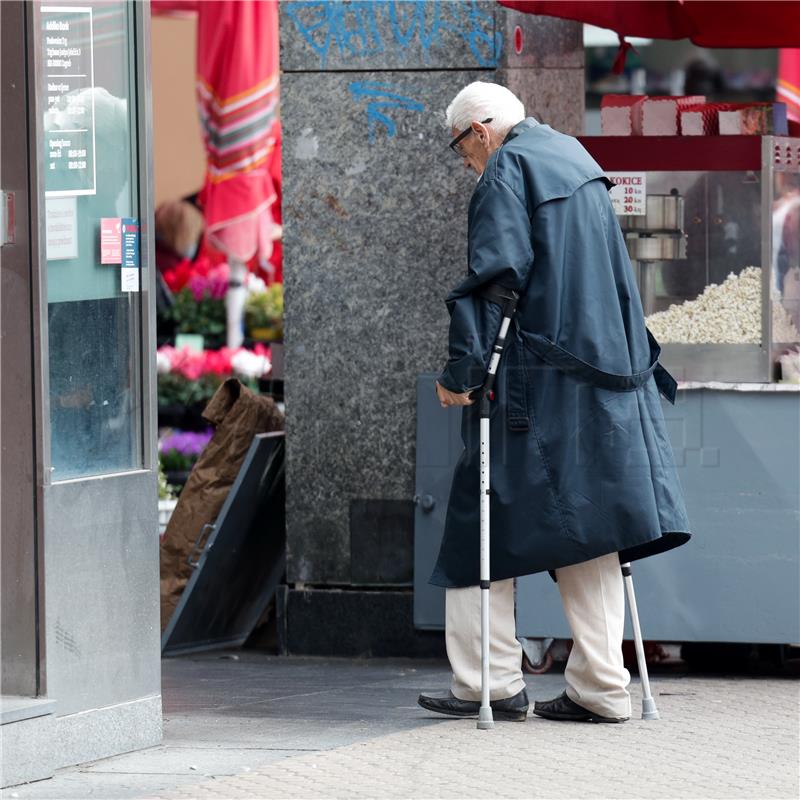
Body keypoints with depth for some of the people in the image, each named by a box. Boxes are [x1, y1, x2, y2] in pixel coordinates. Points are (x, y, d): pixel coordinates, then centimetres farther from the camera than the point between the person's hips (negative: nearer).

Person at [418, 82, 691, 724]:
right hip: (606, 373, 8)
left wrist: (461, 371, -18)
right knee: (586, 528, 7)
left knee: (487, 522, -1)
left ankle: (489, 683, -3)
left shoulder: (507, 170, -7)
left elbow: (495, 274, -18)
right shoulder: (574, 157, 19)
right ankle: (601, 688, 5)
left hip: (534, 381, -8)